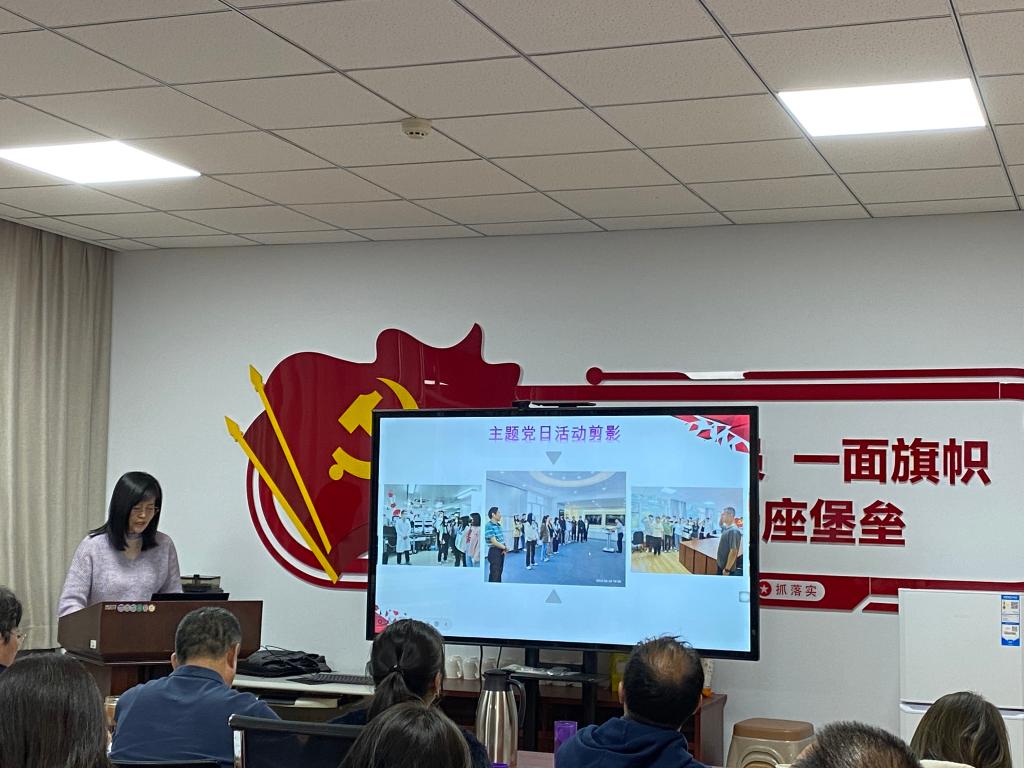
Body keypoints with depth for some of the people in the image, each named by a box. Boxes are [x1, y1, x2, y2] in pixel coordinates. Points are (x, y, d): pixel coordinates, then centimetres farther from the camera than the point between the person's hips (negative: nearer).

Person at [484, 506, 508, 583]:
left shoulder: (498, 525, 11)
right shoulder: (489, 526, -17)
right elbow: (494, 542, -19)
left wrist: (504, 548, -4)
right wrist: (505, 548, -7)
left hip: (501, 552, 9)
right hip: (494, 552, -9)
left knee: (499, 573, 16)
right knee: (494, 575, -4)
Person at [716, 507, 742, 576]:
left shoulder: (733, 531, -22)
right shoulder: (726, 528, 8)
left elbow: (733, 552, -27)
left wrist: (727, 569, -26)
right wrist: (721, 516, 11)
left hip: (728, 568, -10)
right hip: (721, 566, 10)